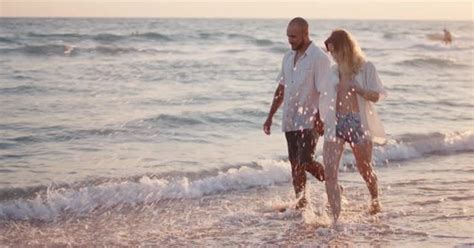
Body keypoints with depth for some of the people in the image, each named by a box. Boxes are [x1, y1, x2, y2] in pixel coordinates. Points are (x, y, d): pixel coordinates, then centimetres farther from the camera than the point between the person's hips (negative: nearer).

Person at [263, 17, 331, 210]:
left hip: (309, 121, -7)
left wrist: (319, 119, -22)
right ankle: (301, 202, 16)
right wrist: (270, 116, 17)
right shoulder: (288, 58, 12)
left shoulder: (319, 58, -10)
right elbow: (281, 88, 18)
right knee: (295, 164, 8)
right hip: (290, 121, 7)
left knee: (305, 162, -14)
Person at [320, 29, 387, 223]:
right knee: (329, 172, -13)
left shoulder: (366, 68, -1)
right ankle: (336, 218, -15)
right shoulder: (334, 71, 12)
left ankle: (375, 200, 43)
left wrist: (357, 88, -20)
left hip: (358, 123, -3)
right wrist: (321, 119, 10)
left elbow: (377, 95, -7)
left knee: (365, 169, 13)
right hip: (335, 124, 3)